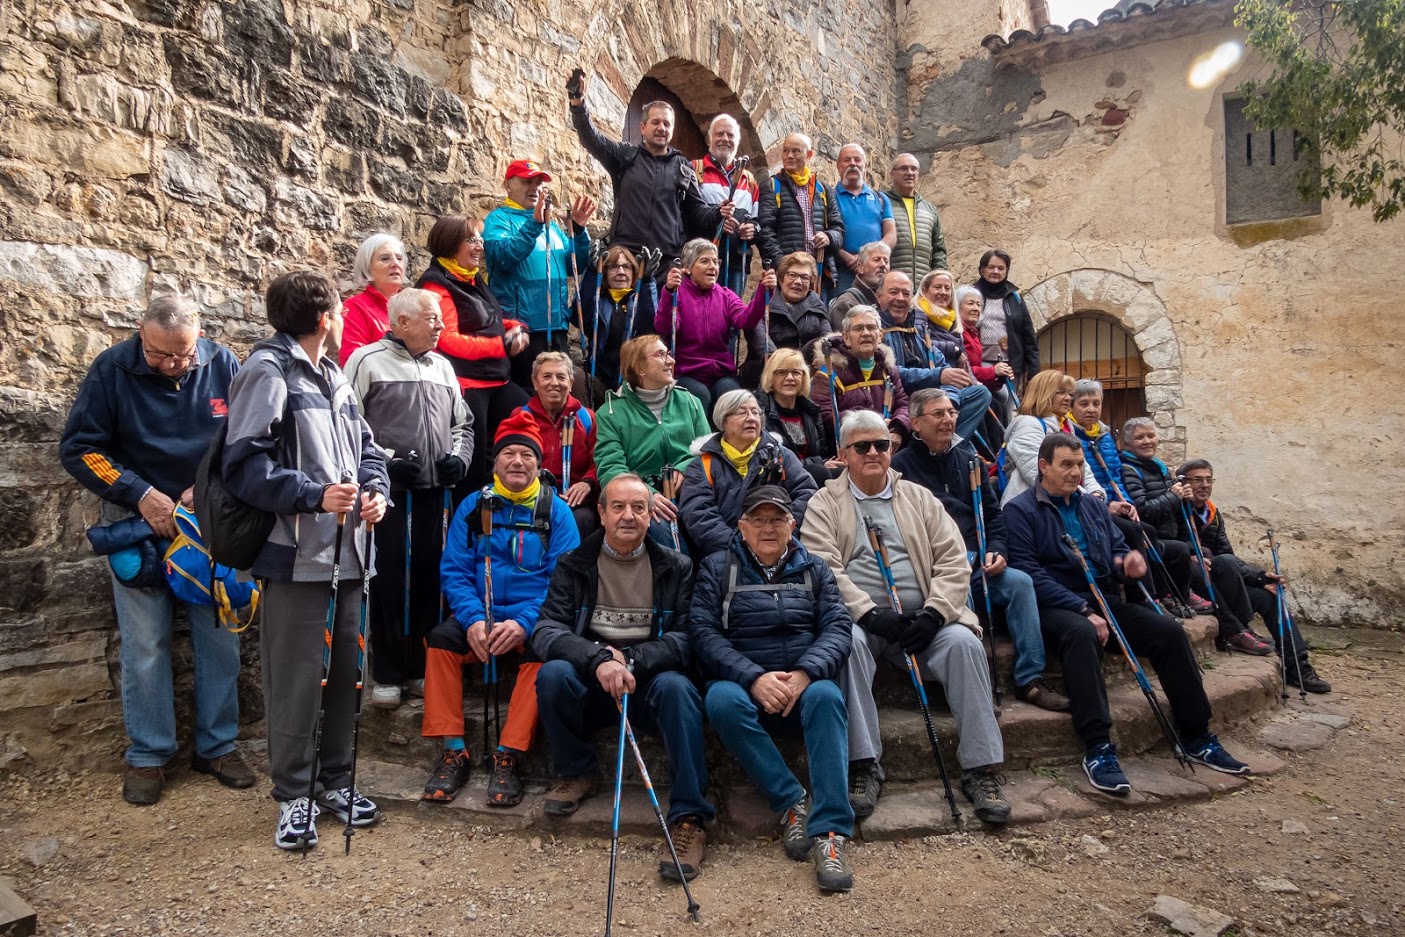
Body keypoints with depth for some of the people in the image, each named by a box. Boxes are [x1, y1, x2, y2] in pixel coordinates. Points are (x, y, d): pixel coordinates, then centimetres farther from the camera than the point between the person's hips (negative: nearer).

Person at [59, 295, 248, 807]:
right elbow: (78, 448, -5)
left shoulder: (222, 365, -5)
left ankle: (217, 746, 20)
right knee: (144, 645, 1)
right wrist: (140, 495, -16)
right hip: (137, 521, -1)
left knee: (220, 638, 5)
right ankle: (147, 755, 17)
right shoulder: (112, 370, -8)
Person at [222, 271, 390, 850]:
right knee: (297, 678, -1)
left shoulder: (334, 376, 17)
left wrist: (375, 490, 1)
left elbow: (365, 447, 21)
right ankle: (293, 795, 16)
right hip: (296, 556, -8)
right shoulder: (268, 371, -8)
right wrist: (314, 494, -22)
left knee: (345, 670, 14)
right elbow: (244, 464, -14)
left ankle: (335, 779, 29)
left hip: (347, 553, 8)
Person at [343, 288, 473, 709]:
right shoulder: (368, 360, -2)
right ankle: (387, 675, 10)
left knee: (429, 579, 7)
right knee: (388, 581, 0)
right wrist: (386, 462, -15)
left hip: (435, 491, 5)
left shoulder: (442, 366, 17)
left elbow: (462, 423, 23)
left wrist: (459, 457, 5)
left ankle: (421, 667, 19)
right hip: (388, 491, -5)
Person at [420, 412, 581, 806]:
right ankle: (453, 751, -15)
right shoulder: (473, 506, 7)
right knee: (441, 640, -25)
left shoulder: (555, 510, 1)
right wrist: (473, 619, -16)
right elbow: (454, 571, 1)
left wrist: (524, 623, -21)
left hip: (533, 619, -2)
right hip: (478, 615, 2)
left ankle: (507, 756, -20)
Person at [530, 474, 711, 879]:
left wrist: (630, 659, -22)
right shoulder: (573, 565, 3)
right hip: (590, 690, 1)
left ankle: (690, 817, -25)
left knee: (676, 686, -33)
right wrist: (599, 659, -28)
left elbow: (687, 638, -7)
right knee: (552, 673, -28)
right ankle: (576, 772, -2)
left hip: (648, 686, -1)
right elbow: (545, 631, -10)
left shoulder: (676, 567, 2)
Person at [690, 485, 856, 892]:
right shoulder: (716, 569, 7)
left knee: (826, 696, -32)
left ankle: (829, 831, -32)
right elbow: (704, 633, -5)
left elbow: (838, 627, 2)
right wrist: (754, 678, -19)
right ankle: (793, 803, -22)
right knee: (722, 700, -34)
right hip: (742, 682, -1)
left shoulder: (814, 569, 14)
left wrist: (805, 673, -17)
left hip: (804, 685, 1)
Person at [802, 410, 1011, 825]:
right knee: (849, 642, -35)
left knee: (964, 642, -25)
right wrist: (868, 612, -18)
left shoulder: (920, 498, 18)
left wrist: (934, 612, -9)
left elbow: (953, 561, 8)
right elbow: (824, 567, -6)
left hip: (921, 618, 3)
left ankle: (981, 767, -15)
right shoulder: (825, 503, 9)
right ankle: (863, 764, -25)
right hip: (858, 619, -2)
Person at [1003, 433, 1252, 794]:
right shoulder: (1020, 510, -4)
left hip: (1102, 601, 7)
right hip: (1054, 608, -7)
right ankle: (1097, 748, -34)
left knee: (1170, 630, -12)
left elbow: (1117, 548, 21)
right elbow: (1030, 573, -14)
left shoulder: (1093, 506, 19)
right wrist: (1083, 610, -21)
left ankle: (1196, 737, 2)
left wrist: (1127, 563, -7)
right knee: (1082, 633, -38)